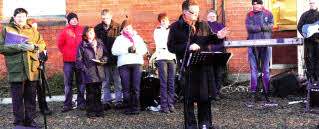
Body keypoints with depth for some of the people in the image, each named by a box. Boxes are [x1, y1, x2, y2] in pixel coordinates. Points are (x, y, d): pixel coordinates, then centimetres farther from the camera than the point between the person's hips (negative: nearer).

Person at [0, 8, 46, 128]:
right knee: (17, 98, 2)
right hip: (16, 70, -3)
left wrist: (34, 46, -9)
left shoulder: (33, 31, 16)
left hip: (32, 69, 3)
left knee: (31, 97, 10)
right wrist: (18, 47, -17)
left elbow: (42, 45, 13)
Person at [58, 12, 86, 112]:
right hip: (68, 61, -1)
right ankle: (67, 104, 7)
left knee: (81, 82, 6)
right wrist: (65, 53, 3)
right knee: (68, 83, 2)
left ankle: (81, 103, 15)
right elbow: (60, 44, 8)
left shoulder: (82, 30, 5)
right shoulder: (65, 31, 1)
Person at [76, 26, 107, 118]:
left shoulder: (100, 43, 14)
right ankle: (90, 112, 5)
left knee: (98, 92, 8)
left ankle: (99, 111, 16)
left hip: (99, 72, 4)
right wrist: (83, 68, -9)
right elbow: (78, 59, 1)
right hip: (89, 72, -3)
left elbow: (106, 54, 16)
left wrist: (103, 60, -4)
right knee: (90, 92, -2)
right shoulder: (82, 45, 2)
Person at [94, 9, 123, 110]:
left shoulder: (117, 27, 2)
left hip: (116, 58, -2)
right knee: (106, 82, 6)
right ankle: (107, 102, 12)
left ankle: (119, 101, 8)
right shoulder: (98, 28, 8)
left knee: (118, 81, 2)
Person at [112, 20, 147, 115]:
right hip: (124, 64, -1)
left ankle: (135, 107, -1)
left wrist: (135, 50, -8)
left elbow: (144, 49, 10)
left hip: (137, 64, 1)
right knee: (126, 88, -6)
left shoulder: (138, 37, 22)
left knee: (136, 87, -6)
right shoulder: (119, 38, 17)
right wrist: (127, 50, -7)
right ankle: (127, 108, 0)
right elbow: (114, 51, 2)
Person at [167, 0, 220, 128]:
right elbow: (171, 47, -7)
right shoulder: (175, 27, -2)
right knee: (189, 97, 3)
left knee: (206, 95, 10)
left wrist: (217, 36, 2)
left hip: (204, 64, 4)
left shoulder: (203, 25, 11)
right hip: (188, 66, -4)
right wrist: (188, 47, -16)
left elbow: (209, 39, 24)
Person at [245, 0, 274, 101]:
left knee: (266, 69, 4)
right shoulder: (249, 15, 11)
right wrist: (263, 28, -10)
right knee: (253, 69, -3)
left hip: (266, 44, 1)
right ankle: (253, 92, -1)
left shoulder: (268, 14, 12)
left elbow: (271, 25, -3)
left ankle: (268, 92, 8)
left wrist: (256, 27, -10)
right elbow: (249, 27, -5)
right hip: (253, 44, 0)